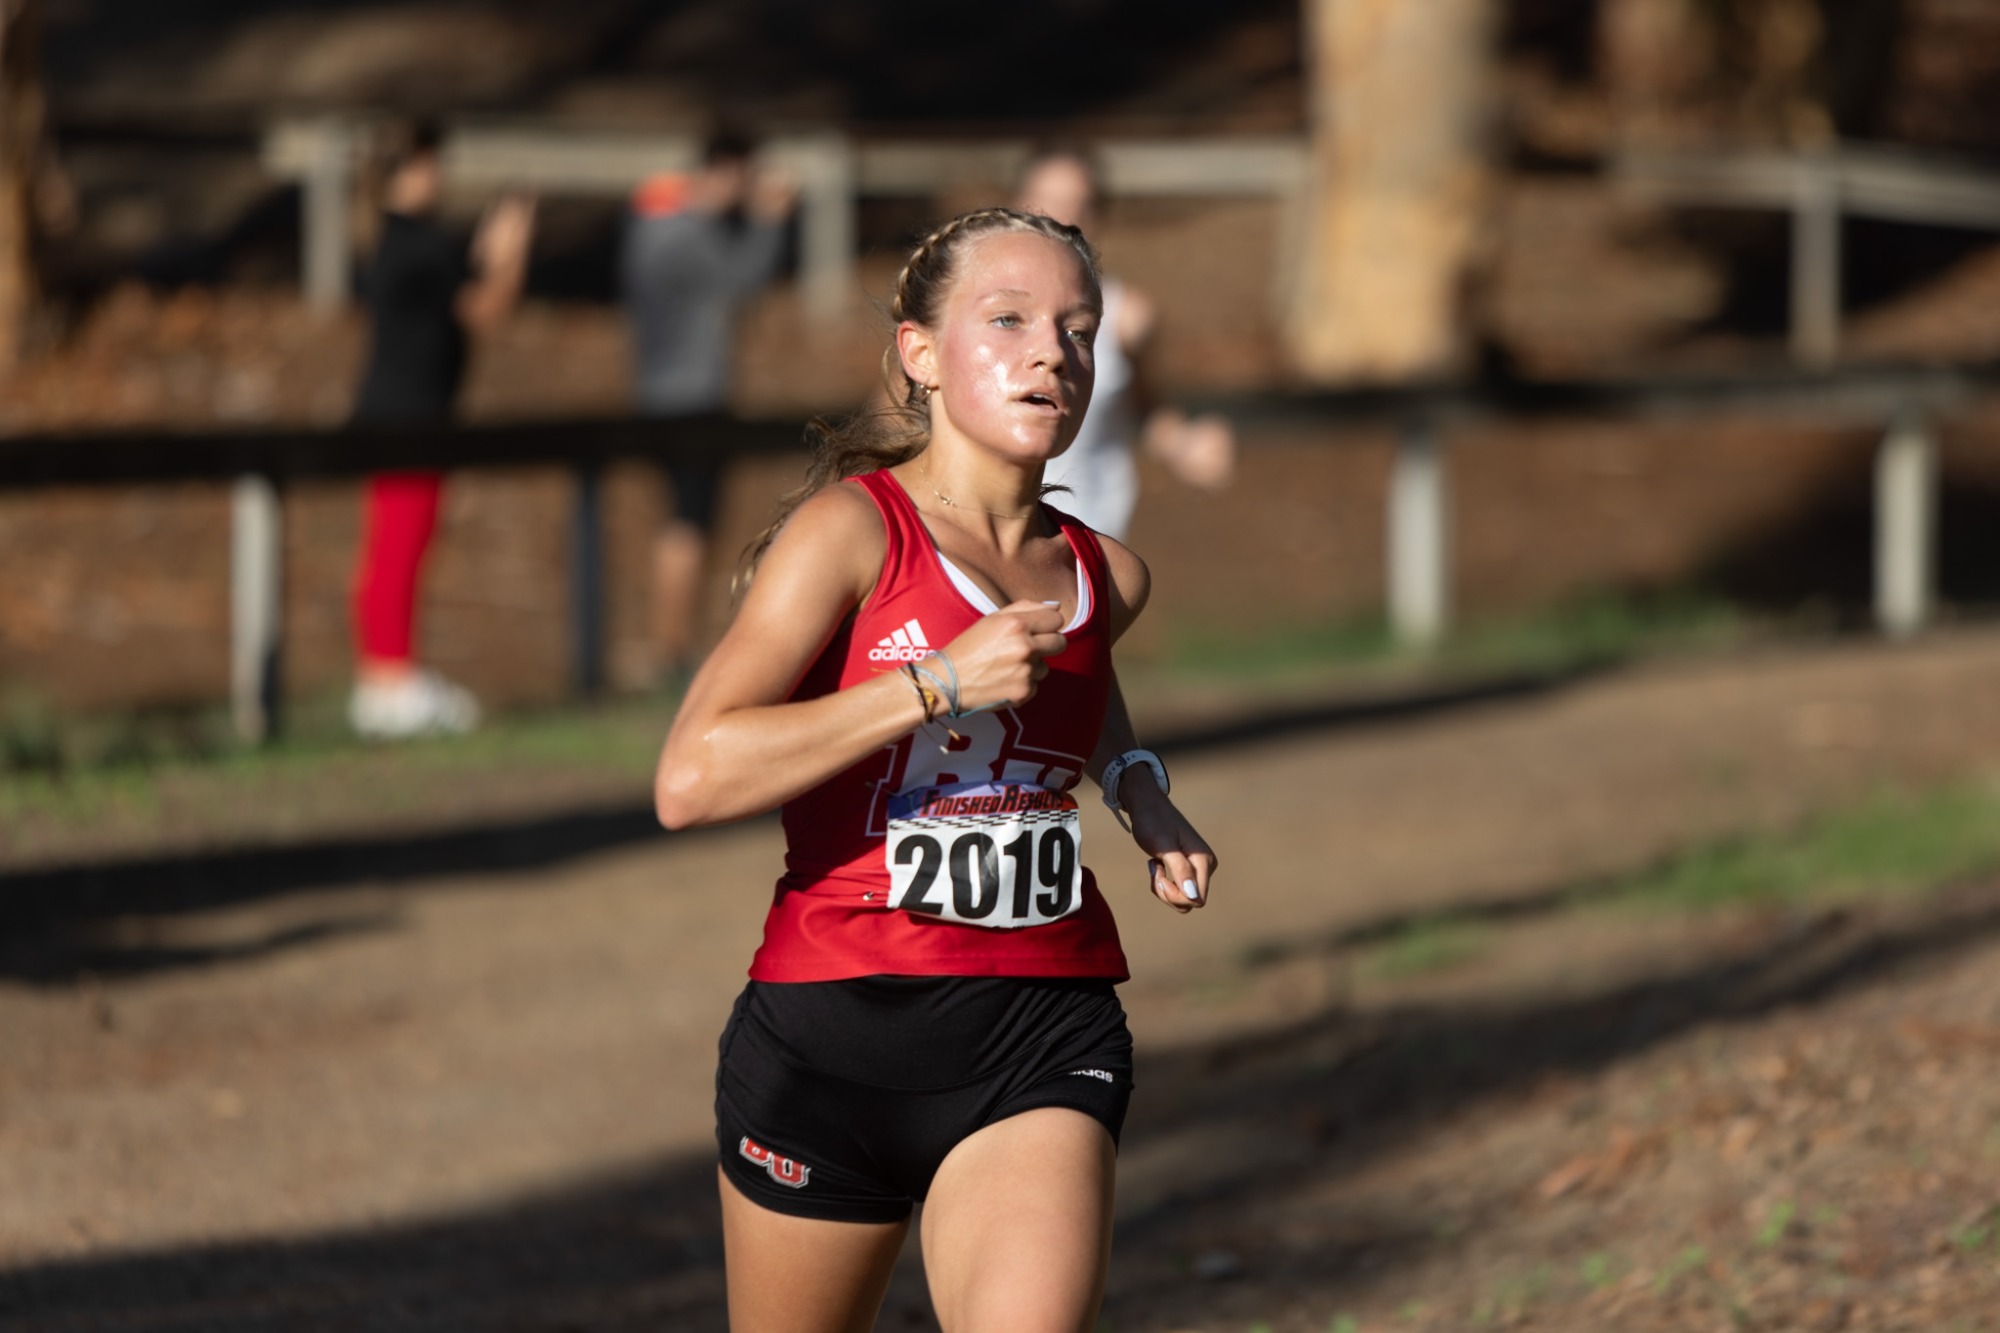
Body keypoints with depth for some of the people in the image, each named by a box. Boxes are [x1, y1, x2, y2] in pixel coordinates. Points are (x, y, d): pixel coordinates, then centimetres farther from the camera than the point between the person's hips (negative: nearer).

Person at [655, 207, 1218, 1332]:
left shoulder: (1106, 580, 9)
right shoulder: (849, 531, -7)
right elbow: (690, 780, -19)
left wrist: (1143, 795, 15)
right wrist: (938, 684, -22)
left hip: (1045, 1040, 3)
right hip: (832, 1028, -3)